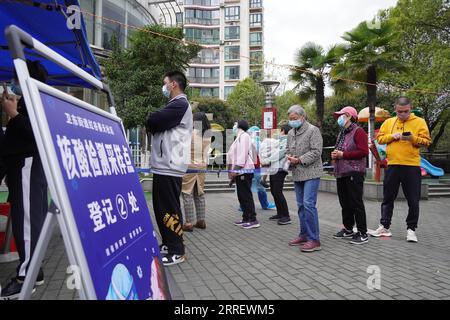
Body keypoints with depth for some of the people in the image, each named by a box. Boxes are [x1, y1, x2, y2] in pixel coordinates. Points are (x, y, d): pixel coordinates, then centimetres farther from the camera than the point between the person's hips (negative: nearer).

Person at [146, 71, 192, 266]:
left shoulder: (180, 104, -10)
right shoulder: (175, 105, 23)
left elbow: (153, 121, -18)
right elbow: (158, 126, 19)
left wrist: (151, 123, 2)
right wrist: (154, 125, -1)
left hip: (169, 167, -10)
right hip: (162, 165, 10)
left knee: (169, 209, -5)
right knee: (161, 208, 15)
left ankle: (177, 251, 3)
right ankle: (167, 244, 27)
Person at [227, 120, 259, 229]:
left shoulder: (244, 136, -8)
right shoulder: (240, 136, 20)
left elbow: (243, 154, -18)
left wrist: (235, 169, -21)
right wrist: (233, 170, 15)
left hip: (244, 170, -10)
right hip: (240, 171, 10)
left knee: (246, 196, -9)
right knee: (242, 196, 12)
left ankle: (253, 220, -6)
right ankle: (246, 218, 18)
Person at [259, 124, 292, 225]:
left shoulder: (286, 141, -6)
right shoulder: (280, 141, 23)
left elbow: (280, 154, -16)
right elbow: (274, 153, 15)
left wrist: (268, 161, -15)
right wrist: (266, 161, 0)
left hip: (279, 169, -9)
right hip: (274, 169, 9)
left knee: (278, 192, -13)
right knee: (274, 191, 11)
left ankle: (286, 217, -8)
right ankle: (280, 214, 20)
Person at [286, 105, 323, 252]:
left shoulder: (313, 130, -7)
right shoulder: (290, 133, 15)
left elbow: (316, 152, -15)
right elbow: (288, 150, 22)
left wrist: (299, 160, -18)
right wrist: (289, 157, -1)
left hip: (311, 173, -7)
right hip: (297, 174, 7)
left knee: (308, 204, -13)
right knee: (301, 205, 13)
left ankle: (314, 240, -6)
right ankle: (304, 235, 24)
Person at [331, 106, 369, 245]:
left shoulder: (358, 131, -7)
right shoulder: (341, 133, 20)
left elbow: (364, 151, -17)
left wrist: (343, 154, -16)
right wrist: (335, 154, 7)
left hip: (354, 172, -9)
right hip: (341, 173, 9)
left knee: (356, 203, -5)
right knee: (345, 203, 13)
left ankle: (363, 234, 3)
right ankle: (348, 229, 25)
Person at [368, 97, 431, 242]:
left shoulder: (419, 122, 2)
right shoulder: (388, 122, 10)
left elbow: (426, 141, -2)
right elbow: (380, 138, 7)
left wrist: (413, 138, -20)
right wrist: (392, 136, -10)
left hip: (412, 166, -2)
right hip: (392, 166, 3)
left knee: (413, 200, 3)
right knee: (388, 198, 10)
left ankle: (411, 229, 16)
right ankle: (384, 226, 20)